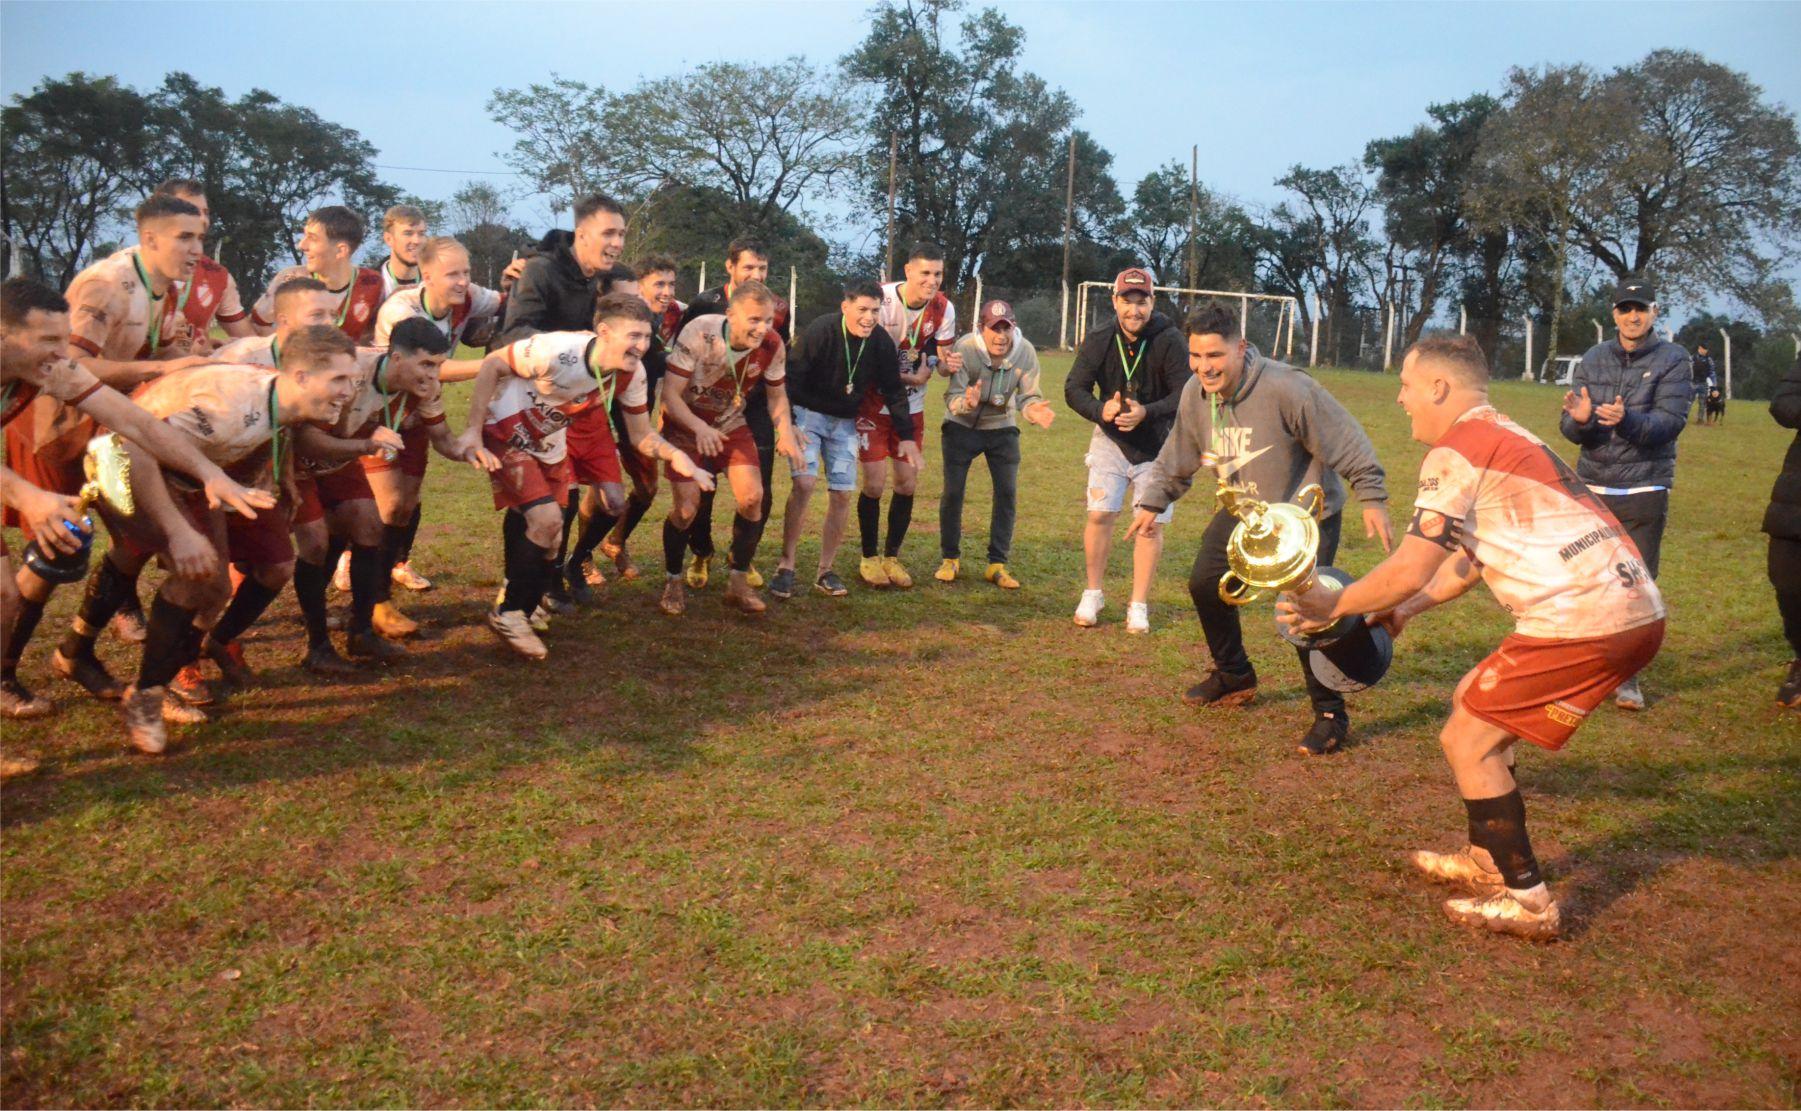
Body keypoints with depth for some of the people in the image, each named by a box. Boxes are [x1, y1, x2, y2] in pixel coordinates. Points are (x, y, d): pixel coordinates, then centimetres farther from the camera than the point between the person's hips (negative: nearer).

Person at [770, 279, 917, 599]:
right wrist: (789, 425, -26)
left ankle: (825, 571, 12)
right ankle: (786, 567, -8)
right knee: (804, 483, -18)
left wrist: (906, 435, 1)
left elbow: (893, 390, 2)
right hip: (808, 414, -4)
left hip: (845, 422, 4)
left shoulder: (883, 342, -10)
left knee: (842, 494, -1)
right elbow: (793, 380, -18)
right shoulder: (820, 331, -22)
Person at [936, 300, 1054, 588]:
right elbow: (952, 397, -27)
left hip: (1002, 427, 2)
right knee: (953, 491, -3)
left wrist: (1034, 410, -38)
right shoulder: (964, 349, -26)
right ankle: (950, 559, 15)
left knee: (1007, 493, -3)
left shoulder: (1026, 352, -19)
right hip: (961, 427, -2)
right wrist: (967, 403, -50)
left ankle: (997, 564, 7)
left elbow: (1027, 396, -15)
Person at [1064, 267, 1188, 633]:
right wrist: (1100, 410, -28)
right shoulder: (1098, 341, -9)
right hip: (1110, 438, 2)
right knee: (1099, 514, -5)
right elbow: (1074, 388, -8)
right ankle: (1093, 595, 13)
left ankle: (1139, 606, 11)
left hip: (1158, 444, -2)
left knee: (1150, 524, 0)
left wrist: (1145, 412, -36)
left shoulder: (1170, 341, -18)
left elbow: (1184, 395, -20)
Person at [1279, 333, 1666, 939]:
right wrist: (1407, 609, 29)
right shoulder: (1504, 437, 22)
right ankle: (1487, 859, 32)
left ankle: (1527, 900, 8)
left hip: (1584, 621, -10)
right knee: (1473, 700, 22)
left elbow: (1409, 569, -11)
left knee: (1467, 740, 1)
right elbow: (1469, 559, 28)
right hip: (1635, 609, 10)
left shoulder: (1456, 452, -9)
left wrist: (1333, 606, 2)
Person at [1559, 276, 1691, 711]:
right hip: (1593, 488, 3)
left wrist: (1627, 420, -35)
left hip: (1644, 491, -2)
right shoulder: (1593, 359, 6)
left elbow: (1671, 422, -15)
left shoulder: (1672, 360, -3)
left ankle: (1627, 677, 12)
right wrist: (1579, 420, -24)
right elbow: (1569, 428, 1)